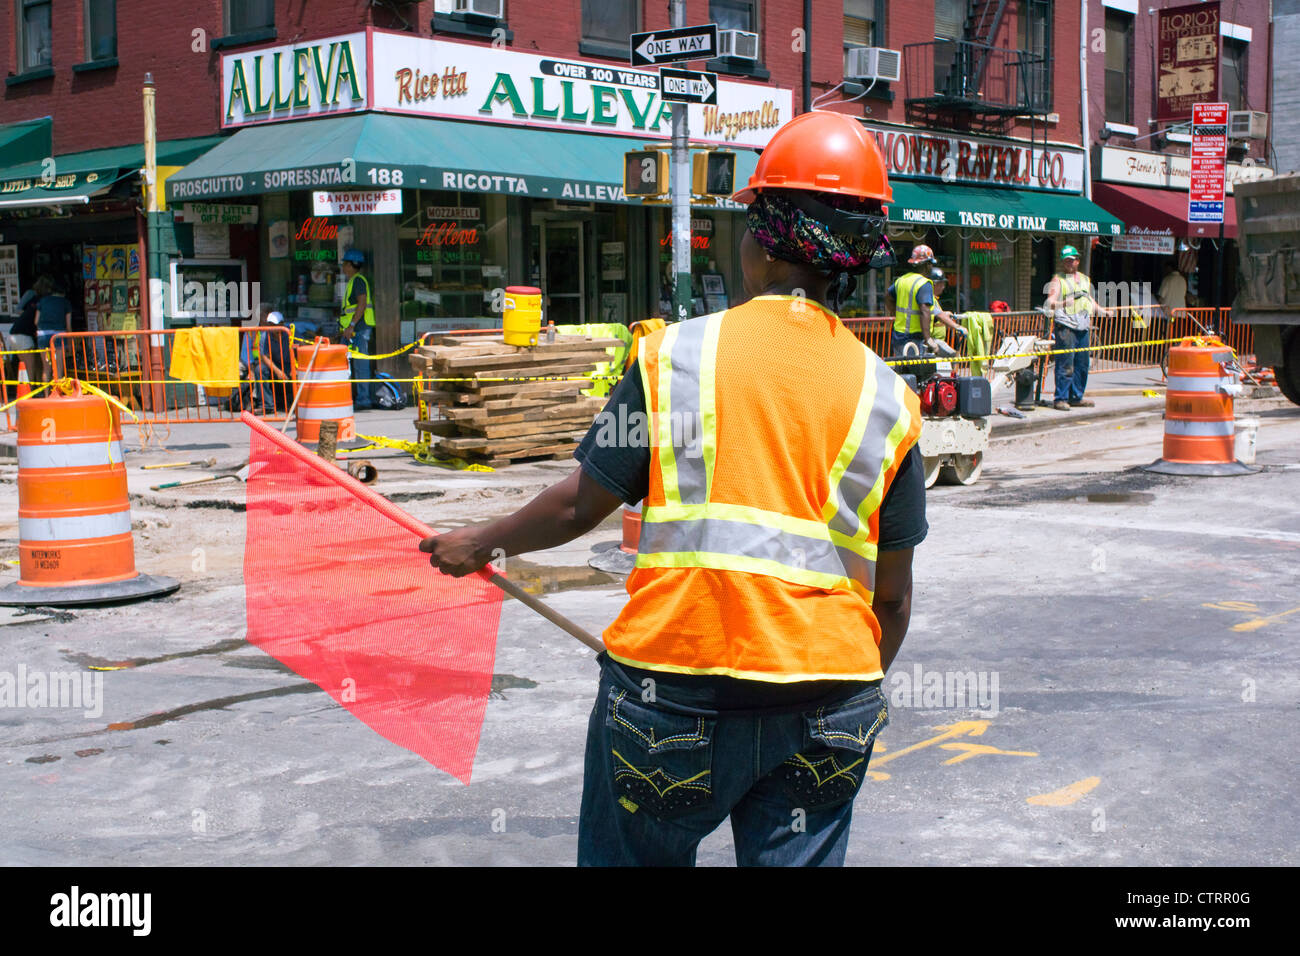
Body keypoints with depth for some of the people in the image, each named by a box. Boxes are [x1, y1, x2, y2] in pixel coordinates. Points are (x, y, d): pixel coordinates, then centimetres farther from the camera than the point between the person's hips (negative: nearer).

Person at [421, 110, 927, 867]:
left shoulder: (675, 355, -4)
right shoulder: (888, 398, 2)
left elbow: (581, 504, 2)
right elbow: (892, 597, 6)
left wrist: (481, 544, 20)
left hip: (675, 680, -1)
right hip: (825, 705, 2)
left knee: (633, 855, 16)